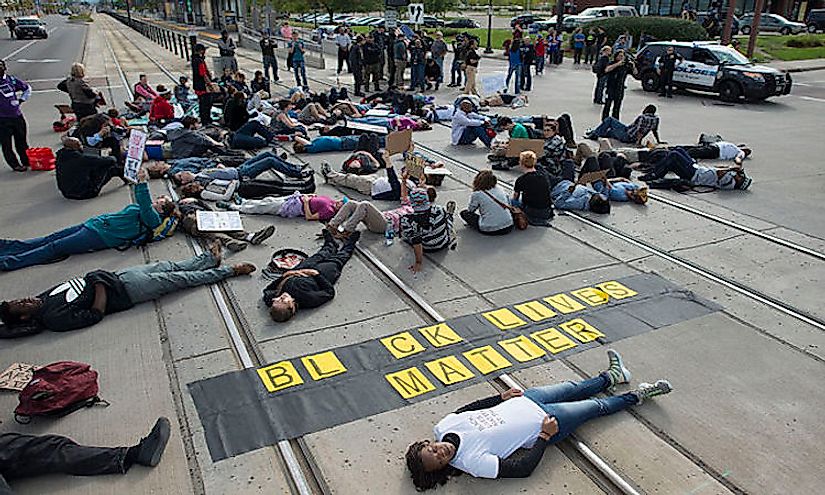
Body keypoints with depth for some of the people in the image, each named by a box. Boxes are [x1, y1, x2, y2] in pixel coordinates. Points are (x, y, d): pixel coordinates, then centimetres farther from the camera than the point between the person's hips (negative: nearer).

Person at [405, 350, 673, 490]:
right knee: (597, 406, 11)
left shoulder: (443, 426, -15)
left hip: (524, 400, 6)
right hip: (547, 422, -5)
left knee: (573, 388, 22)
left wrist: (500, 396, 1)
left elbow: (467, 408, 5)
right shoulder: (474, 462, -30)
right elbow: (522, 468, -26)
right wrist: (545, 437, -22)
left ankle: (612, 376, 52)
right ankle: (638, 395, 38)